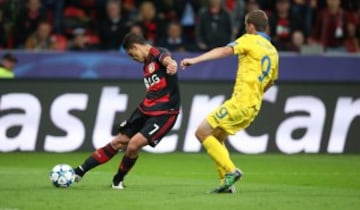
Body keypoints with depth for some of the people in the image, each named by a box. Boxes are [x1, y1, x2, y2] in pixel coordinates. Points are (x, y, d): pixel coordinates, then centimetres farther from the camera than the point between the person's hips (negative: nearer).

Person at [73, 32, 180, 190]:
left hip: (164, 112, -9)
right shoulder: (147, 63, 15)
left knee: (134, 144, -18)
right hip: (145, 108, 9)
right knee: (119, 142, 10)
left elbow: (166, 59, -39)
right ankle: (80, 172, 16)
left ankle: (118, 180, 7)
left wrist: (171, 64, -61)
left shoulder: (157, 53, -14)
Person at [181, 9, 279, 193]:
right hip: (254, 107, 8)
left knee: (202, 132, -5)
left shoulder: (250, 40, -4)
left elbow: (225, 51, -21)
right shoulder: (273, 52, 17)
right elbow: (270, 81, 29)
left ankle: (230, 171, -14)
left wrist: (195, 60, -29)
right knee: (216, 138, 20)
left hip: (240, 102, -8)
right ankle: (226, 182, 10)